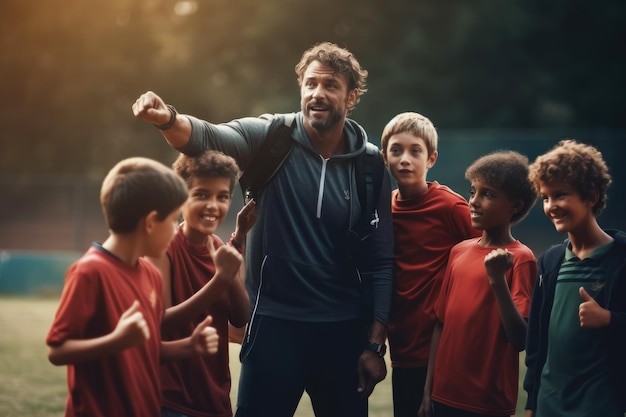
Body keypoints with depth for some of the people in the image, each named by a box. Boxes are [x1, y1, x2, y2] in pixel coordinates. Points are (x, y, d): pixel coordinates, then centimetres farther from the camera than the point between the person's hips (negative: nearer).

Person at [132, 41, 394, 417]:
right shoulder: (270, 138, -3)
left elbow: (380, 261, 3)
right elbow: (206, 137, -22)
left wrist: (375, 344, 0)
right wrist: (168, 119, -44)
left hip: (343, 330, 2)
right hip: (275, 323, -2)